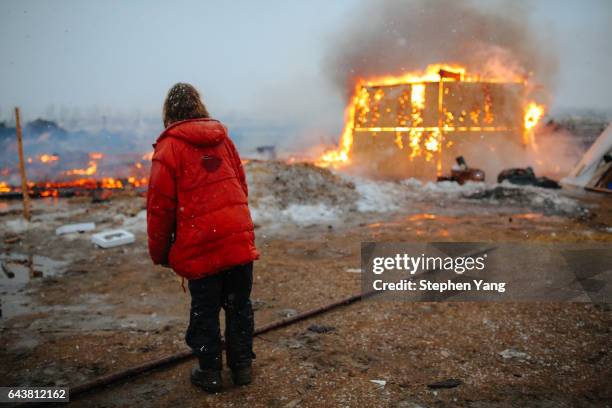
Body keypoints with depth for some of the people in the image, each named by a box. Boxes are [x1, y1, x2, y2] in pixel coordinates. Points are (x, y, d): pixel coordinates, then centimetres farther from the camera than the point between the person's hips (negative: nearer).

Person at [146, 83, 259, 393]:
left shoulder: (169, 147, -5)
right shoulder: (223, 138, 10)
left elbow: (159, 206, -7)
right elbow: (242, 186, 12)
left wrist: (159, 253, 4)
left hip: (201, 248, -4)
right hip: (240, 240, 5)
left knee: (204, 312, 11)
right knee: (239, 306, 16)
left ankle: (209, 373, 22)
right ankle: (242, 366, 28)